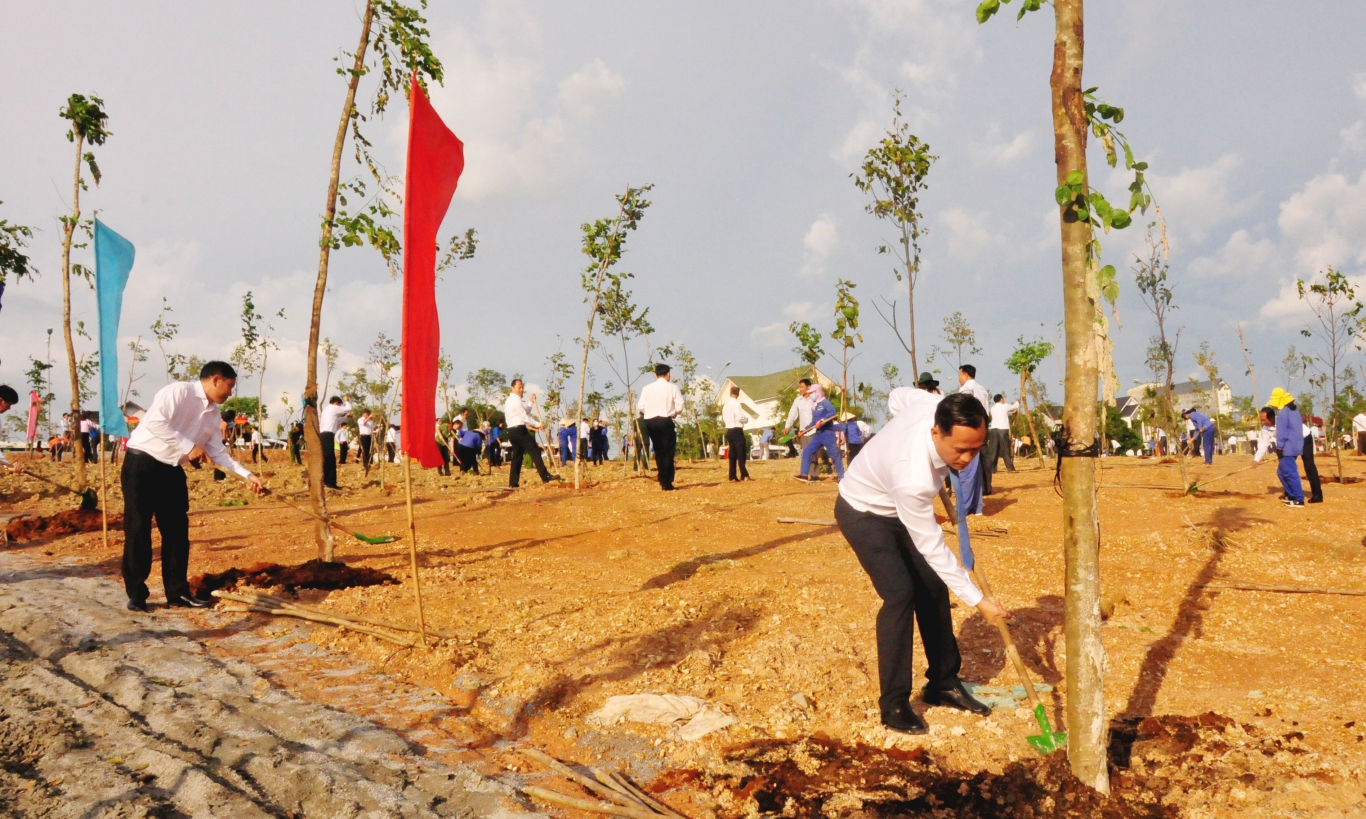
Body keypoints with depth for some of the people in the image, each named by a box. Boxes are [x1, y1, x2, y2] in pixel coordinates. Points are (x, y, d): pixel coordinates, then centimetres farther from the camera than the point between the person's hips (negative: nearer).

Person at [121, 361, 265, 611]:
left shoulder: (212, 413, 10)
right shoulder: (179, 391, -14)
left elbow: (217, 451, 10)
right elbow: (155, 421, -26)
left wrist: (248, 475, 2)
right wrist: (189, 446, -23)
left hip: (172, 470, 8)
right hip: (142, 464, -8)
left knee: (177, 530, 6)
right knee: (138, 529, -2)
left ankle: (177, 591, 14)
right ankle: (136, 592, 8)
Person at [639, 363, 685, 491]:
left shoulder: (647, 388, 4)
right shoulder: (672, 388, -2)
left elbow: (641, 407, -1)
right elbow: (679, 407, -6)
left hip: (650, 422, 4)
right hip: (665, 421, -4)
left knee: (658, 451, 17)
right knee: (668, 452, 1)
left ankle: (662, 480, 20)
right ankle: (667, 484, -1)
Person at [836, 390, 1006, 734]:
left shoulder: (937, 406, -25)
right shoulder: (912, 478, -43)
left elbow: (907, 395, 1)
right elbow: (932, 548, -31)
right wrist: (979, 601, -25)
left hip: (899, 508, 8)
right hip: (863, 513, -8)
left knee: (933, 587, 5)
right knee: (900, 594, -19)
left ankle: (943, 683, 20)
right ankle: (894, 705, -6)